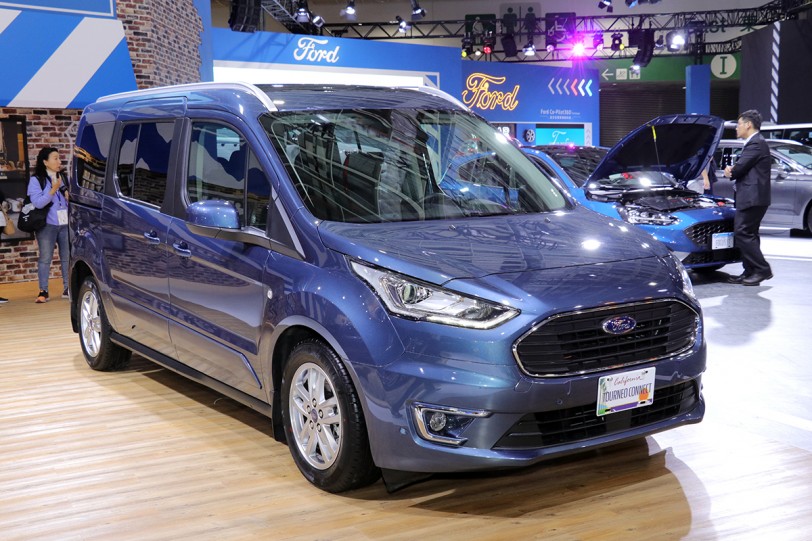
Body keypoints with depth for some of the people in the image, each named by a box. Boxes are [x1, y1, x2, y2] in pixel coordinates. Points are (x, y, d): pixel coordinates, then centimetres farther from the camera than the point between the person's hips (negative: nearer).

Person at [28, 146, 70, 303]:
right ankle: (43, 291, 2)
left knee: (68, 257, 6)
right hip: (47, 225, -5)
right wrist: (53, 190, -21)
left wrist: (70, 197, 1)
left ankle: (67, 288, 14)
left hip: (66, 224, 5)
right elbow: (37, 202, -15)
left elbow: (70, 197, 24)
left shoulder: (63, 178, 13)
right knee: (45, 258, -2)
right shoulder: (36, 180, -3)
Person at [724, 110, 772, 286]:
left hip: (752, 198, -11)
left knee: (743, 233, -12)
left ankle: (762, 269, -10)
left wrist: (730, 171, 4)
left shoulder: (756, 144, -14)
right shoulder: (753, 144, 21)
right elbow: (741, 168, 20)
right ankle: (750, 272, 15)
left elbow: (739, 168, -18)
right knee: (748, 235, 12)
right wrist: (732, 171, -1)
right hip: (749, 198, 11)